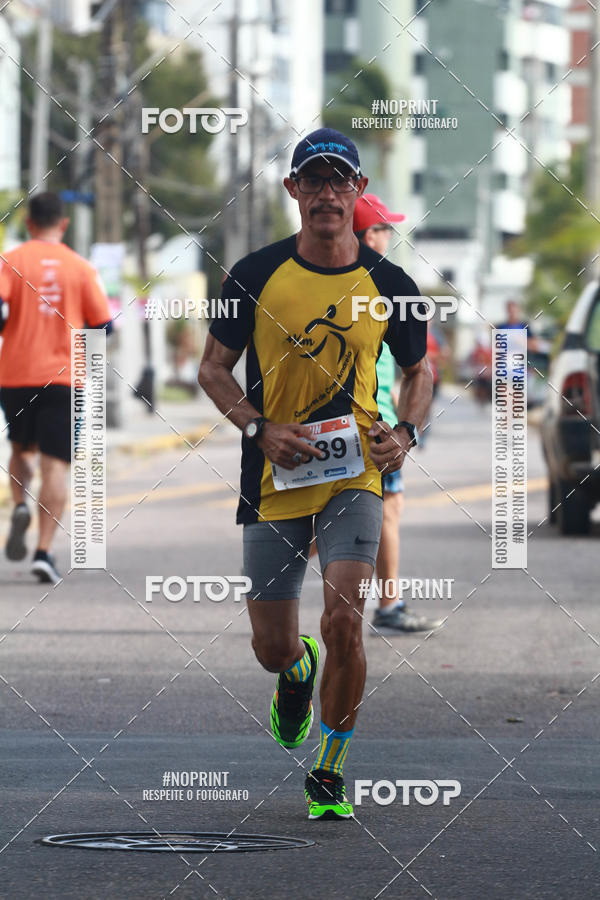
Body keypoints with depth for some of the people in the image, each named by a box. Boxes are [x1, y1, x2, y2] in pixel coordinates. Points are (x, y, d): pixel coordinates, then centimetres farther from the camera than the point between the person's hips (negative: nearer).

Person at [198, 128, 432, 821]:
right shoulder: (257, 275, -3)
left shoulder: (388, 285, 0)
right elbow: (213, 367, 4)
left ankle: (329, 774, 1)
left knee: (344, 621, -19)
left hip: (354, 477, -1)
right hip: (273, 479, 1)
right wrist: (261, 428, -13)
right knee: (272, 648, 6)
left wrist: (404, 433, -4)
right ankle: (298, 673, 46)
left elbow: (418, 371, 16)